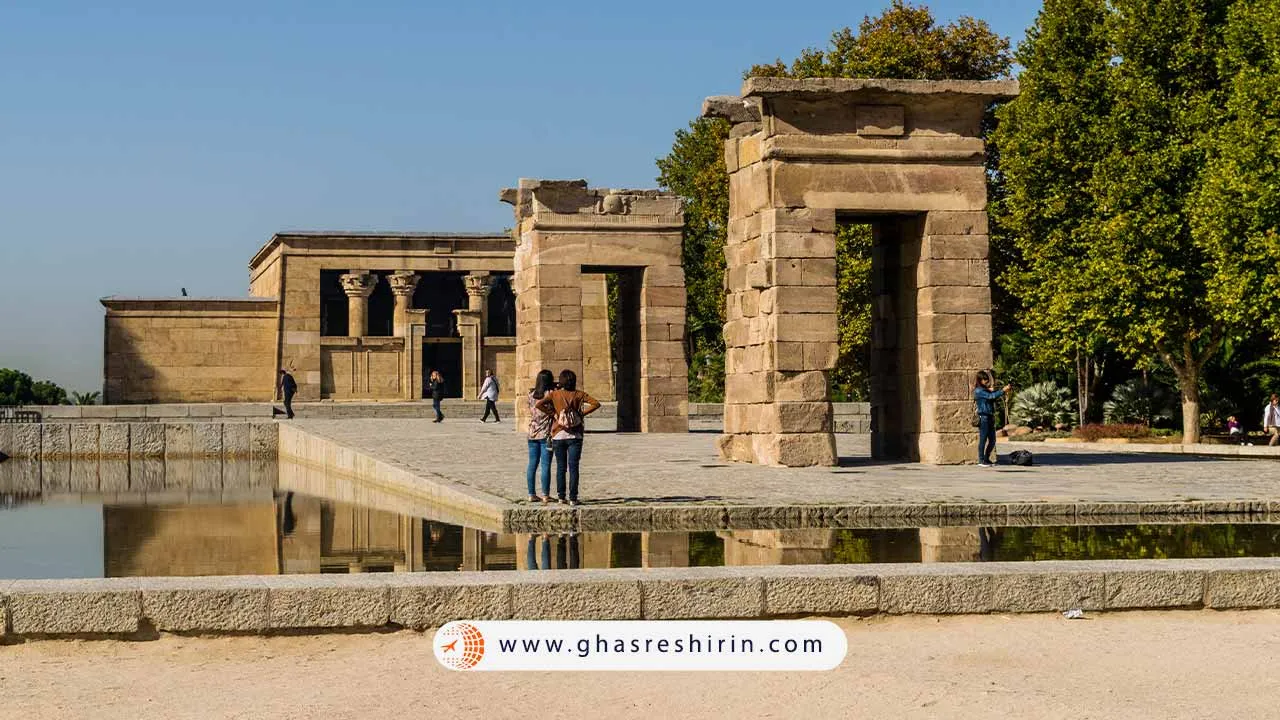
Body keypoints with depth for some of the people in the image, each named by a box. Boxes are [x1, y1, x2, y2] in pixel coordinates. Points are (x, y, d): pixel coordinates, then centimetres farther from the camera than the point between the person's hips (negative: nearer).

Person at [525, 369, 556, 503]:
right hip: (546, 434, -5)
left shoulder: (531, 394, 4)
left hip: (532, 434, 5)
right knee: (546, 465, -2)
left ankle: (532, 494, 12)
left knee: (532, 465, 9)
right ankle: (545, 495, -1)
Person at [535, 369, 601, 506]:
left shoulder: (555, 394, -2)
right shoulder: (578, 394, -2)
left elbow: (539, 404, -13)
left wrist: (553, 414, -4)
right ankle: (573, 498, -3)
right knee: (573, 467, 0)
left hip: (558, 436, 1)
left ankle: (561, 496, 10)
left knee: (561, 467, 9)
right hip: (575, 437, -1)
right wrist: (582, 413, -3)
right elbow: (596, 403, -10)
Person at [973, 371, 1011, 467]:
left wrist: (1003, 390, -4)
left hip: (990, 417, 8)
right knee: (983, 439, -4)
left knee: (992, 440, 10)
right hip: (983, 417, -8)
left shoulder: (986, 390, 17)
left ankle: (987, 459, 21)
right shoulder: (978, 391, -10)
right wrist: (1003, 391, -19)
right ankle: (981, 461, 1)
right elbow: (991, 396, -18)